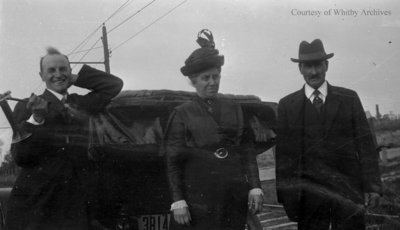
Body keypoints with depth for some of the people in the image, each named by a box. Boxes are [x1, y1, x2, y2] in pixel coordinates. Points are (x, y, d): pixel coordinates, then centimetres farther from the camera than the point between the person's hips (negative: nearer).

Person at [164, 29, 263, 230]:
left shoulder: (234, 109, 10)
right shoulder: (182, 114, 1)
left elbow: (247, 151, 9)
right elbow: (173, 161, -2)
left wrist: (254, 187, 1)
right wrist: (178, 200, -9)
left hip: (235, 200, 3)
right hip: (197, 202, -3)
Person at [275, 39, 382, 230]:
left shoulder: (349, 98, 8)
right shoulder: (287, 105, 6)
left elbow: (365, 143, 5)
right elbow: (283, 152, 3)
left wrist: (372, 185, -3)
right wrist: (286, 194, -2)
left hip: (349, 189, 1)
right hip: (309, 192, 0)